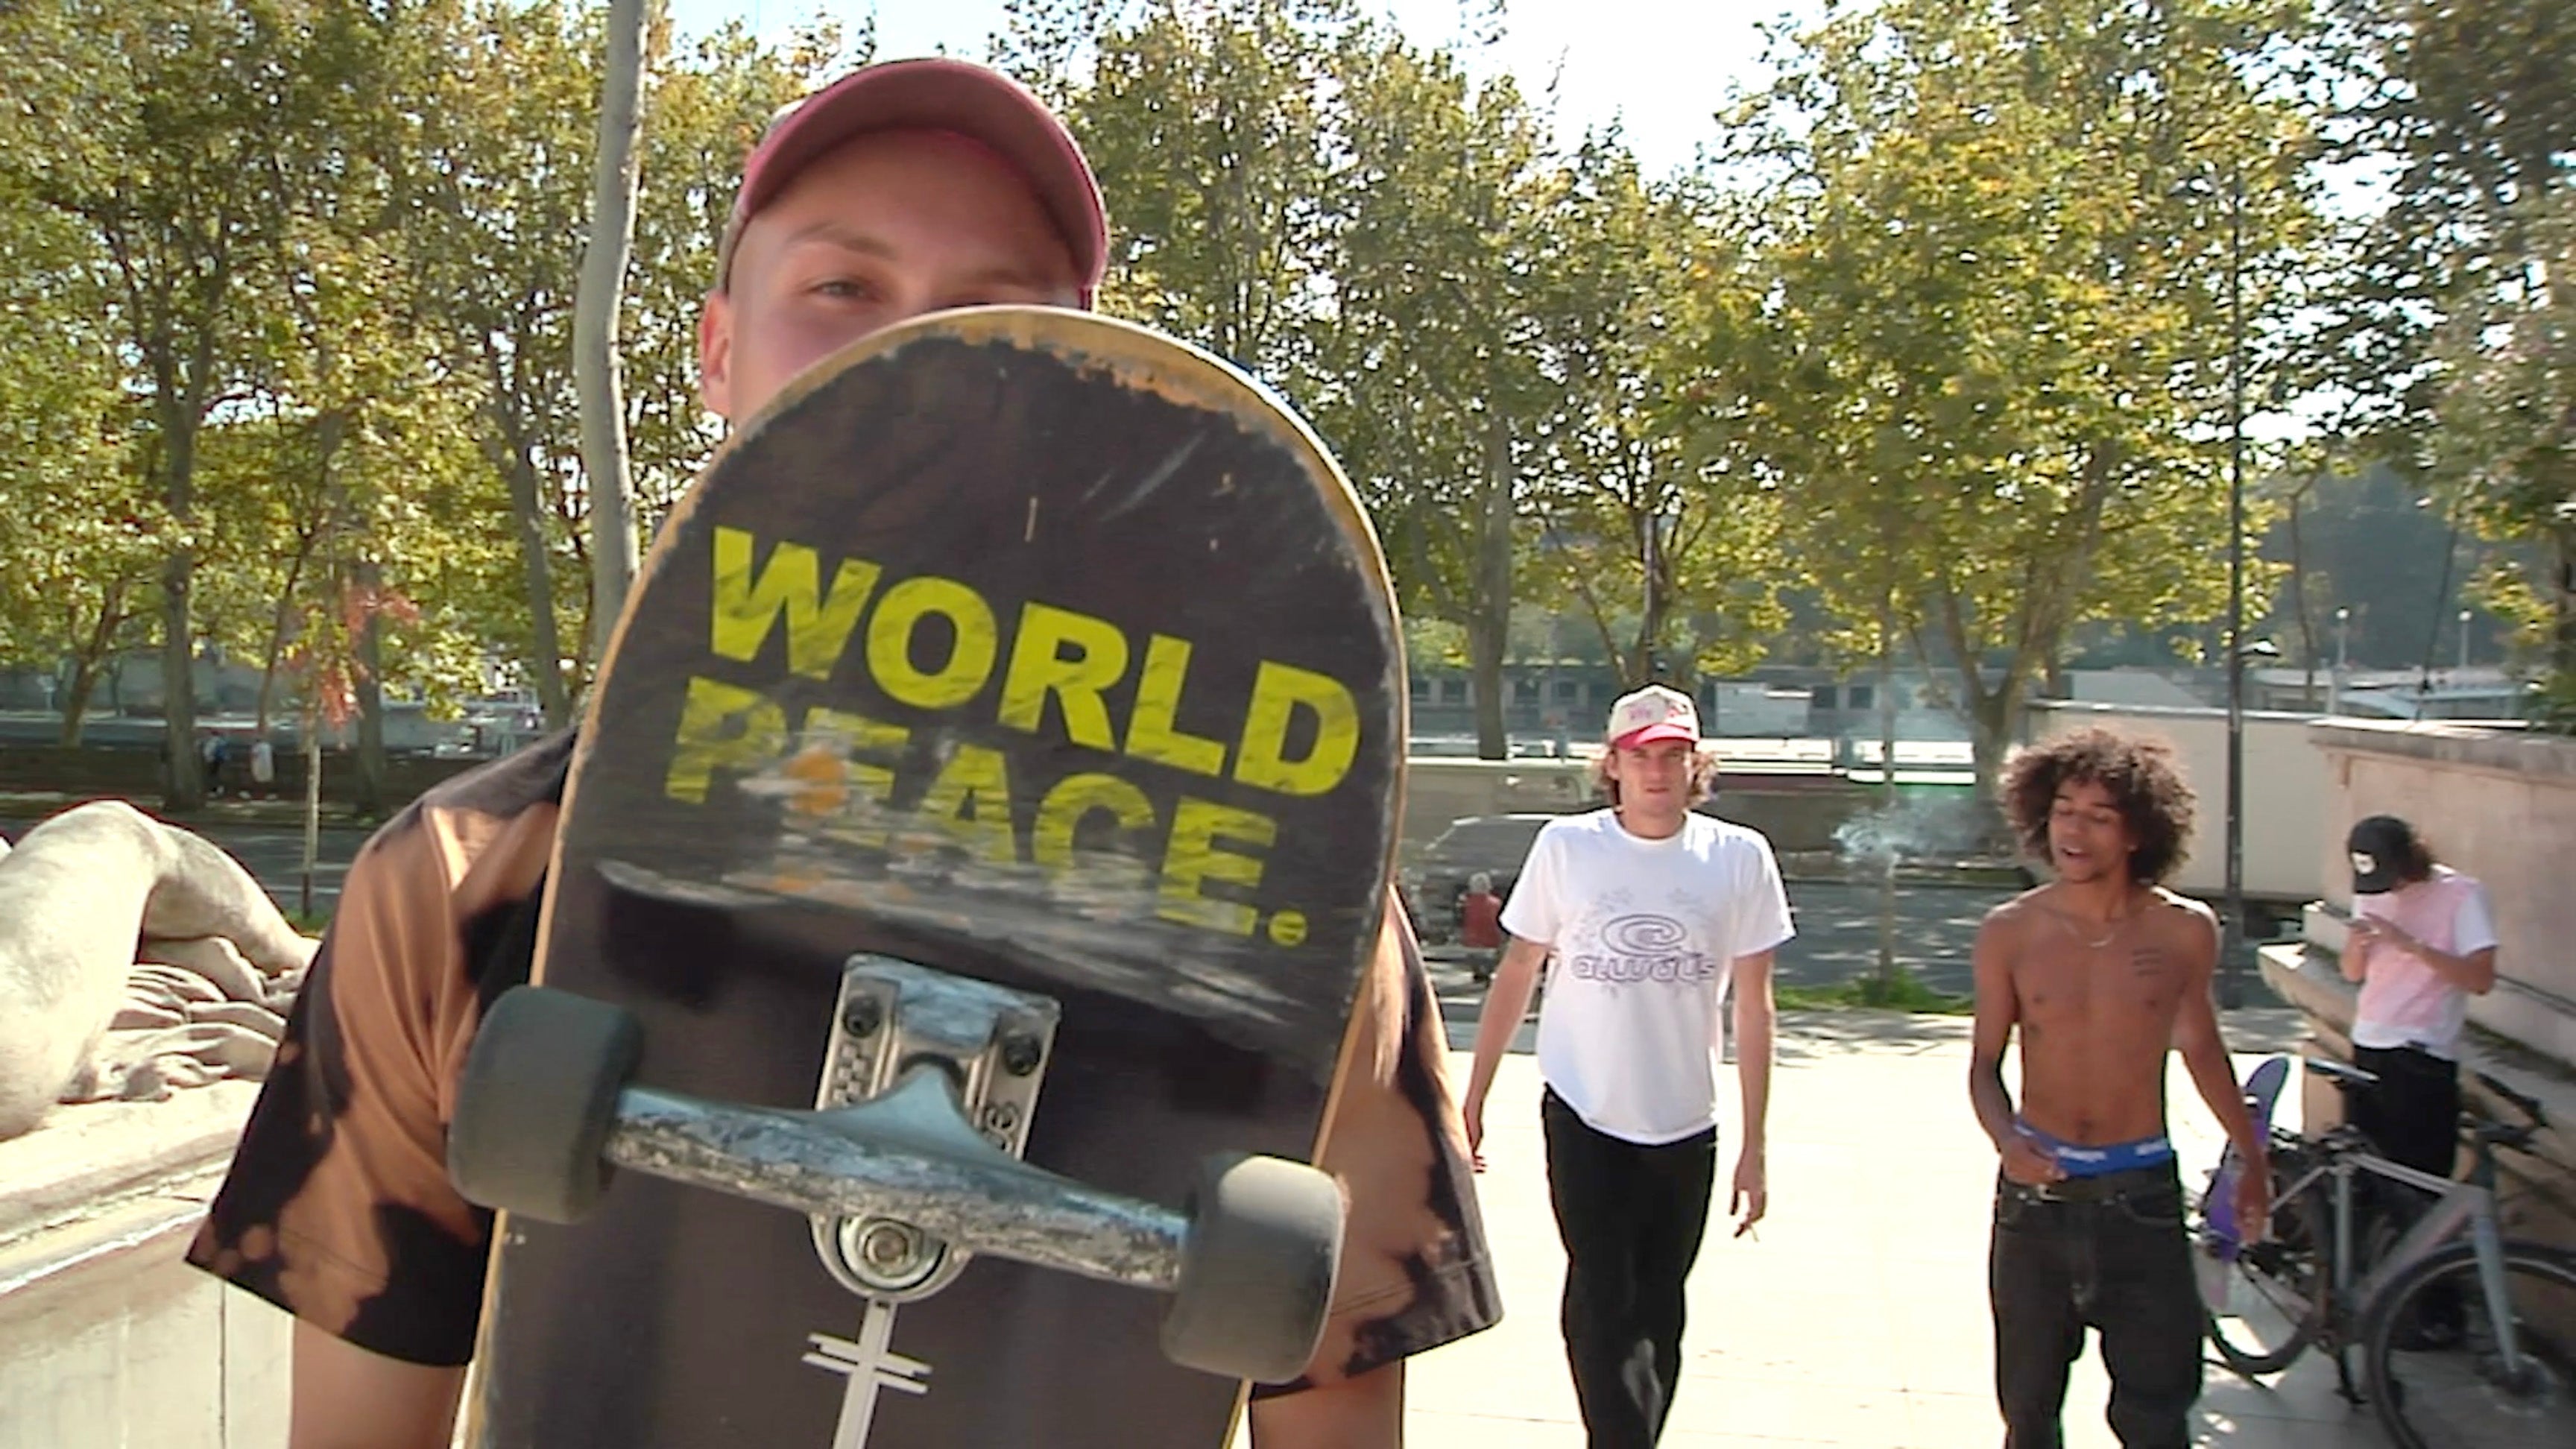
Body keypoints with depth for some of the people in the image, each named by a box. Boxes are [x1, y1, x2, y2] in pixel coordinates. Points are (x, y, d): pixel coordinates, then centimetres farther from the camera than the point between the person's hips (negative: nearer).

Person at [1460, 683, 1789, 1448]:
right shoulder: (1566, 846, -4)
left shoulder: (1740, 858, -4)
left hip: (1685, 1125, 2)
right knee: (1602, 1302, -8)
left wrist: (1754, 1147, 0)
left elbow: (1752, 1007, 0)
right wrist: (1472, 1098, 4)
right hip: (1583, 1114, -1)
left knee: (1656, 1318, 13)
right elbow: (1516, 973, 4)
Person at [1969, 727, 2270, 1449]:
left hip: (2141, 1192, 0)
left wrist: (2253, 1160, 21)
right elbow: (1986, 1062, 2)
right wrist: (2006, 1139, -18)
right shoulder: (2009, 931, -5)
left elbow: (2200, 1046, 13)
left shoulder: (2184, 931, -4)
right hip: (2036, 1189, 1)